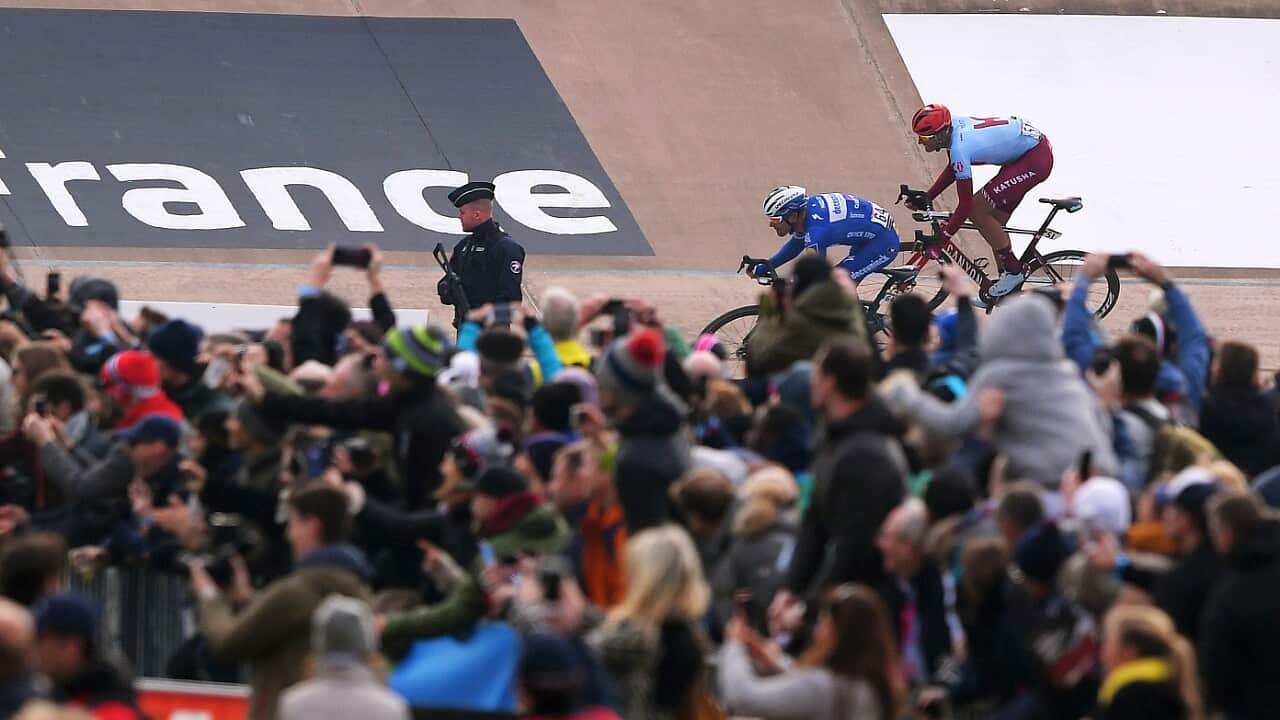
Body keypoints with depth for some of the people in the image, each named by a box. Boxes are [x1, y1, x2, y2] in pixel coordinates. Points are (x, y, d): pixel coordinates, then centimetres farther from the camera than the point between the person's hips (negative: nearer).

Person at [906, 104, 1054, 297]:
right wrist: (925, 200, 13)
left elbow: (965, 204, -23)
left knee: (977, 210, -11)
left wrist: (941, 239, -17)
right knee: (995, 220, 12)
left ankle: (1014, 272, 1)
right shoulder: (952, 126, -1)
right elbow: (953, 170, 18)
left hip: (1037, 158, -10)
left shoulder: (960, 147, -27)